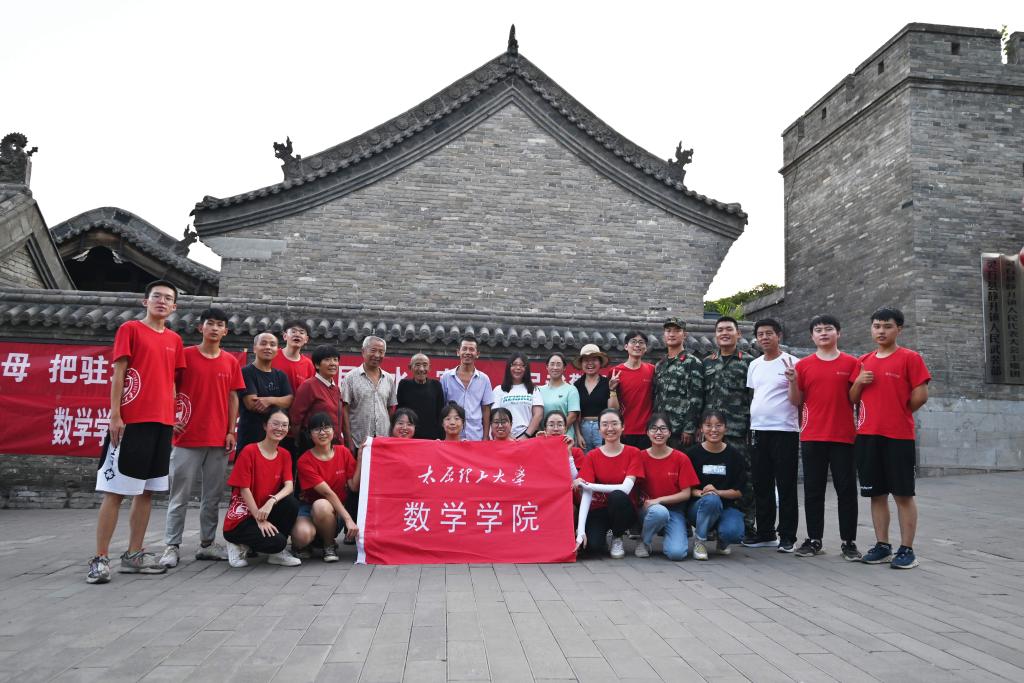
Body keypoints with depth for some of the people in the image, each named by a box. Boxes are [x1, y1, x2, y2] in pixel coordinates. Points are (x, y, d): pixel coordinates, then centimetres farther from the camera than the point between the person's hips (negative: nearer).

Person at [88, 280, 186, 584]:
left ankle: (134, 554, 17)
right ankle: (100, 558, 3)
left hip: (162, 422, 6)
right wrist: (115, 415, -11)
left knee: (147, 491, 9)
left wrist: (174, 414, 10)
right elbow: (118, 372, -4)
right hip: (131, 420, -6)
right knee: (115, 490, -3)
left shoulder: (174, 340, 15)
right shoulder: (130, 329, 1)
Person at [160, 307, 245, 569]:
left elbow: (233, 397, 11)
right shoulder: (186, 355, -1)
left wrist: (231, 431, 5)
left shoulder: (231, 362, 8)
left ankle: (207, 544, 18)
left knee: (213, 495, 9)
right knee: (180, 495, 0)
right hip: (188, 437, -3)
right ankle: (172, 546, 6)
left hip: (219, 439, 3)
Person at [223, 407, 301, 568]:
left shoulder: (285, 455, 4)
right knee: (277, 541, -27)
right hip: (241, 518, -6)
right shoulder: (249, 451, -13)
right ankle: (241, 544, 3)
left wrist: (271, 501, -29)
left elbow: (289, 486, -9)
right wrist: (260, 520, -18)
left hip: (267, 511, 6)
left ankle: (277, 553, -4)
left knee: (292, 503, -24)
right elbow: (244, 489, -14)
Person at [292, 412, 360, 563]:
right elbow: (327, 492, -20)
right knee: (302, 535, -35)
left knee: (322, 505, -35)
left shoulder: (343, 452, -1)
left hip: (337, 511, 2)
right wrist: (348, 518, -27)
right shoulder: (305, 461, -12)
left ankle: (329, 545, -7)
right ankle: (302, 545, 5)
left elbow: (354, 487, -7)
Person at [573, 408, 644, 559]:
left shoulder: (633, 453, -5)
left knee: (617, 496, -34)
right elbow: (586, 495, -13)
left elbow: (625, 488, -19)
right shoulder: (592, 456, -3)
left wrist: (586, 484, -20)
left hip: (623, 511, 0)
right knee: (593, 545, -29)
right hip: (599, 510, 1)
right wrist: (580, 530, -26)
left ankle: (617, 538, -6)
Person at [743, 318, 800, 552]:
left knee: (786, 487, 0)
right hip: (758, 431, 6)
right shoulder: (754, 365, 13)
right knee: (761, 486, 11)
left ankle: (787, 537, 9)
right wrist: (749, 426, 14)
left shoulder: (792, 363, -5)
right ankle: (765, 533, 22)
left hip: (784, 431, -6)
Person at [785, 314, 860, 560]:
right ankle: (814, 540, 15)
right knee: (813, 490, 6)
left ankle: (849, 542, 12)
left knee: (846, 489, 3)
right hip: (812, 436, 1)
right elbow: (796, 401, 7)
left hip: (843, 436, -1)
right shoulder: (803, 365, 6)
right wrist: (793, 381, -8)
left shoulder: (851, 363, 4)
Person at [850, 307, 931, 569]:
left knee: (903, 494, 1)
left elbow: (920, 396, -6)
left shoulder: (910, 358, -2)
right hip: (867, 436, 5)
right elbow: (852, 399, 15)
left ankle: (906, 550, 8)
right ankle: (882, 546, 18)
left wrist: (898, 413, 3)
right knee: (877, 493, 10)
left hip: (899, 436, -5)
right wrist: (858, 382, -4)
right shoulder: (864, 361, 13)